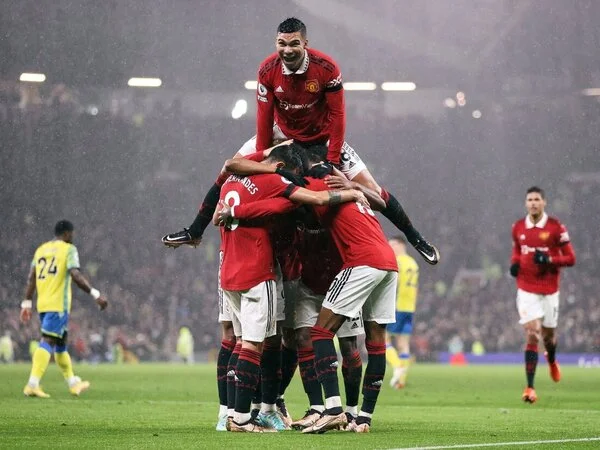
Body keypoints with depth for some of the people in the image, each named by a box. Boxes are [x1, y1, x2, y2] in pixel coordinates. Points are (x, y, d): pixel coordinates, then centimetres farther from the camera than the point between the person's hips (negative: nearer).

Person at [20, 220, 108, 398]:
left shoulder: (41, 249, 15)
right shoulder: (68, 249, -4)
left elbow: (31, 278, 12)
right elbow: (76, 275, -17)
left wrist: (27, 303, 14)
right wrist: (95, 294, -15)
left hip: (42, 304, 7)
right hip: (58, 304, -7)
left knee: (61, 342, 19)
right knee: (48, 342, -11)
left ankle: (73, 383, 29)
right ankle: (32, 385, -22)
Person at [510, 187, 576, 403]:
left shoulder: (556, 227, -9)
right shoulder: (518, 227, 2)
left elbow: (570, 258, -6)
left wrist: (549, 259, -23)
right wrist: (514, 263, -1)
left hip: (549, 291, -1)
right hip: (527, 290, 1)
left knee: (548, 335, 13)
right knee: (532, 335, -12)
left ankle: (552, 361, 51)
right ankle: (530, 388, -12)